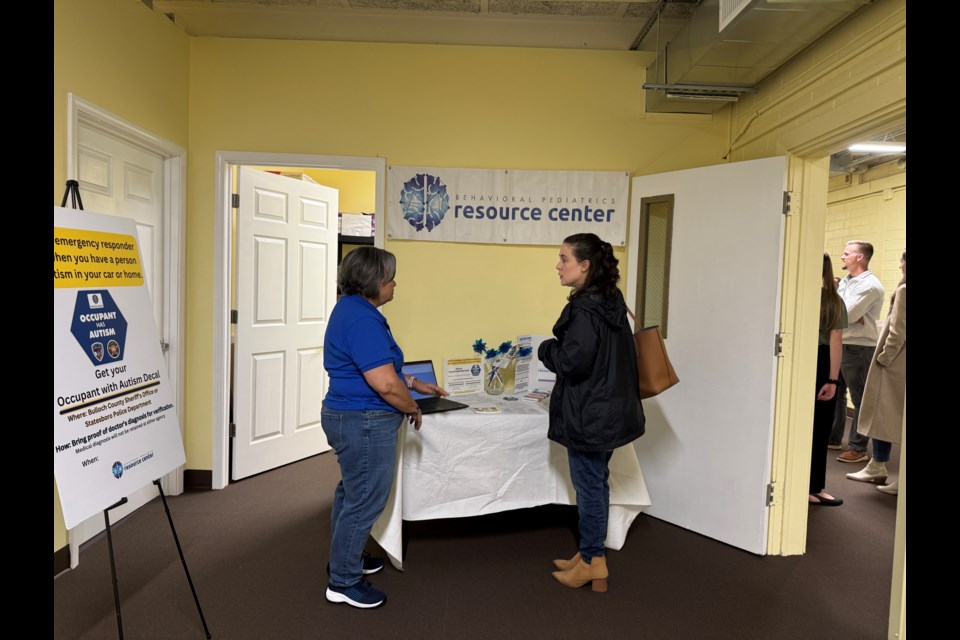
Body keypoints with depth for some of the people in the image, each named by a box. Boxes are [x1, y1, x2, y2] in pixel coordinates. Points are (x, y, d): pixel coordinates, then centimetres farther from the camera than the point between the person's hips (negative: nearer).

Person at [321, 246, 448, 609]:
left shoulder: (351, 309, 10)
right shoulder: (362, 319, -23)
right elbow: (385, 384, -27)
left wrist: (415, 384, 17)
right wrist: (413, 408, -10)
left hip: (348, 416, 11)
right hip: (365, 423, -11)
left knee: (352, 492, 24)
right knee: (365, 501, 2)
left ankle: (344, 559, 42)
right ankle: (344, 583, 17)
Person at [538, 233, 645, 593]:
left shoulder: (584, 309, -21)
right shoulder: (611, 301, 9)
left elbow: (572, 362, -25)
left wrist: (546, 349, -6)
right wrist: (558, 349, 13)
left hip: (589, 412, -10)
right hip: (607, 408, 10)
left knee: (589, 485, 3)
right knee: (596, 482, 17)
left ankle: (593, 564, 18)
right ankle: (590, 555, 31)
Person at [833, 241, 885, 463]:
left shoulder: (869, 285, -14)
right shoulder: (845, 281, 12)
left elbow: (846, 315, -20)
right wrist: (855, 316, -13)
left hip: (860, 348, -9)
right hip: (840, 344, 9)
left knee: (860, 399, -1)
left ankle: (858, 448, 6)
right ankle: (832, 437, 28)